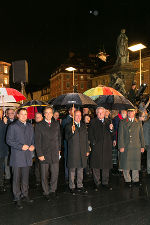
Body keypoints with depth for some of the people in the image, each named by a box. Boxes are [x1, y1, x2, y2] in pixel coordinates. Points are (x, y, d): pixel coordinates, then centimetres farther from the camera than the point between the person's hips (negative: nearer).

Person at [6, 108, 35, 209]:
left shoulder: (30, 126, 13)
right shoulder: (13, 126, -4)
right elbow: (9, 140, -8)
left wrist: (32, 145, -2)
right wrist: (21, 146, -16)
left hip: (27, 156, 5)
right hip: (17, 157, -5)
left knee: (26, 177, 13)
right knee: (16, 178, 2)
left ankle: (25, 195, 27)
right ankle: (17, 198, 14)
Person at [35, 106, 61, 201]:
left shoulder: (56, 124, 8)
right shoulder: (39, 125, -3)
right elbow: (37, 141, -5)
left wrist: (59, 149, 11)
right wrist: (40, 154, -8)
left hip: (55, 153, 3)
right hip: (44, 154, -2)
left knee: (55, 173, 6)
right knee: (44, 175, 7)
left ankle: (53, 190, 27)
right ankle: (46, 192, 24)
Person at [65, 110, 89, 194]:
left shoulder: (83, 125, 11)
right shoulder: (69, 126, -4)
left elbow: (86, 138, 14)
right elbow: (67, 138, -12)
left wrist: (87, 150, 12)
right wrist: (72, 132, -28)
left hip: (82, 151, 5)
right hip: (73, 151, -4)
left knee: (81, 169, 13)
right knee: (72, 169, 5)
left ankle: (80, 186, 26)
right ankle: (72, 187, 19)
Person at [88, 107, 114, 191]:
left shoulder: (108, 121, 12)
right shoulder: (93, 122, 1)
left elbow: (112, 134, 9)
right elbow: (90, 134, -1)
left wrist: (111, 129, -10)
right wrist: (93, 143, -11)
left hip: (107, 147, 3)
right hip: (97, 147, -3)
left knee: (106, 165, 10)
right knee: (96, 165, 4)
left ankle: (105, 182, 24)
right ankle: (97, 183, 17)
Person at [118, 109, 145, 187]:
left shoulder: (138, 123, 11)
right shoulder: (122, 122, 4)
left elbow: (141, 135, 12)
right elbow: (120, 135, -1)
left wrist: (142, 146, 7)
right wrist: (121, 146, -8)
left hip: (136, 147, 2)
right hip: (126, 147, -2)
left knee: (136, 163, 6)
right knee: (126, 164, 2)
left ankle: (135, 180, 21)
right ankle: (127, 180, 16)